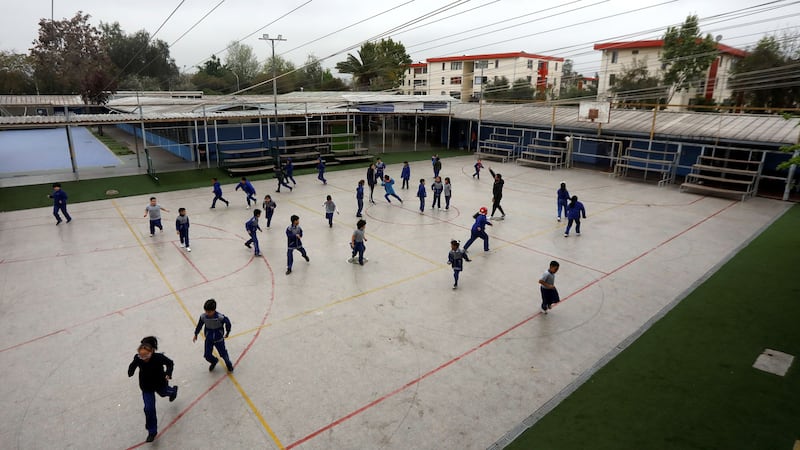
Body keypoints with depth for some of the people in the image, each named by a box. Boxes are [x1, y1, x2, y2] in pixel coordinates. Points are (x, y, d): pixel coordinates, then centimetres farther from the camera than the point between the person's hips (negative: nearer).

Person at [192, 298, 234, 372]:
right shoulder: (203, 316, -18)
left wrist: (227, 332, 3)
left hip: (219, 339, -3)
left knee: (223, 353, 9)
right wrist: (196, 334, 14)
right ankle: (214, 361, 43)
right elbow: (199, 325, 2)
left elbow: (228, 323, -11)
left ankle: (228, 364, 41)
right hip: (208, 339, 3)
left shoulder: (220, 317, -30)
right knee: (207, 355, 7)